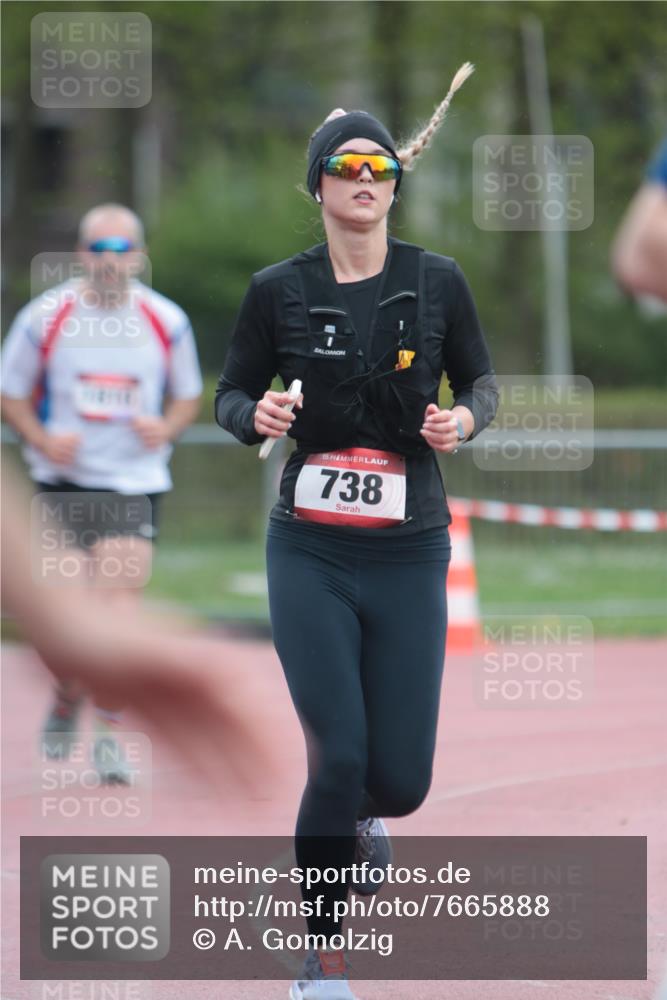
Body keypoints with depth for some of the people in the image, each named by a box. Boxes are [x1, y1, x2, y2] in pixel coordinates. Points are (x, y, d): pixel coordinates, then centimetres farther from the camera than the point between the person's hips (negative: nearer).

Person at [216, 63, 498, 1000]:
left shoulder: (437, 281, 0)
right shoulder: (279, 289, -2)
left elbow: (481, 378, 12)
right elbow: (231, 394, 8)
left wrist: (466, 417, -10)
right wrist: (255, 416, -15)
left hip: (410, 553, 1)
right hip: (311, 552, -1)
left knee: (401, 779, 1)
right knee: (339, 756, -13)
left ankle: (357, 817, 41)